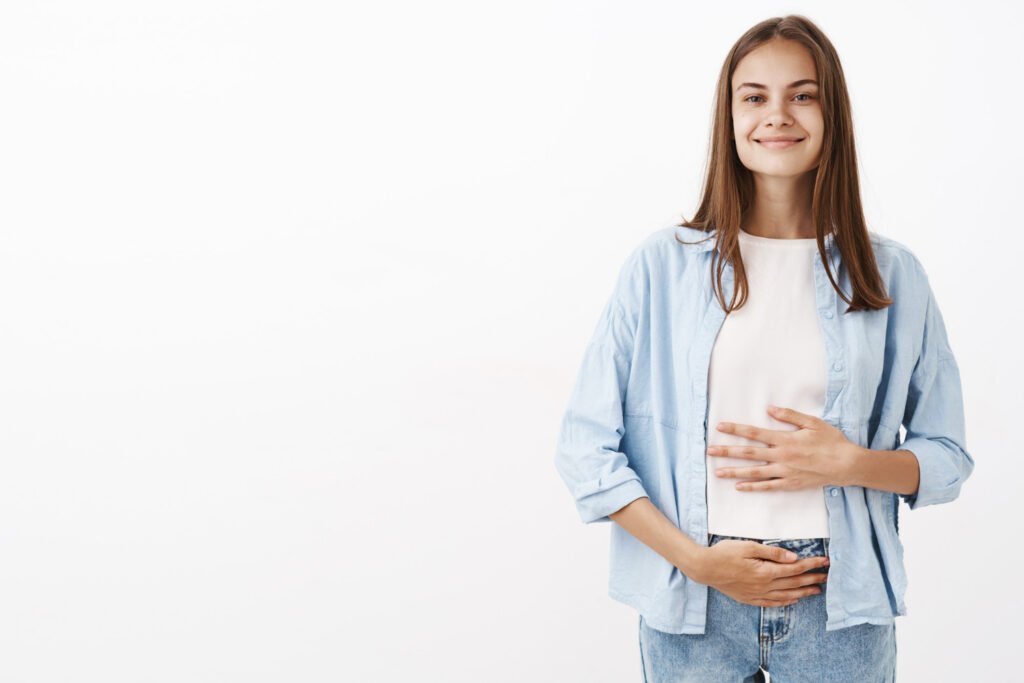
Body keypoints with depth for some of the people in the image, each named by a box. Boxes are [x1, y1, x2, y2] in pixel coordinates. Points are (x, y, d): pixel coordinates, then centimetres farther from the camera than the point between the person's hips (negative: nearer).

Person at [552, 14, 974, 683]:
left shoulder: (891, 275, 2)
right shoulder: (663, 265, -2)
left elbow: (947, 458, 6)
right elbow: (586, 449, -3)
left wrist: (849, 462, -12)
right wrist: (696, 559, -11)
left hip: (841, 605, 1)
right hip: (694, 602, -1)